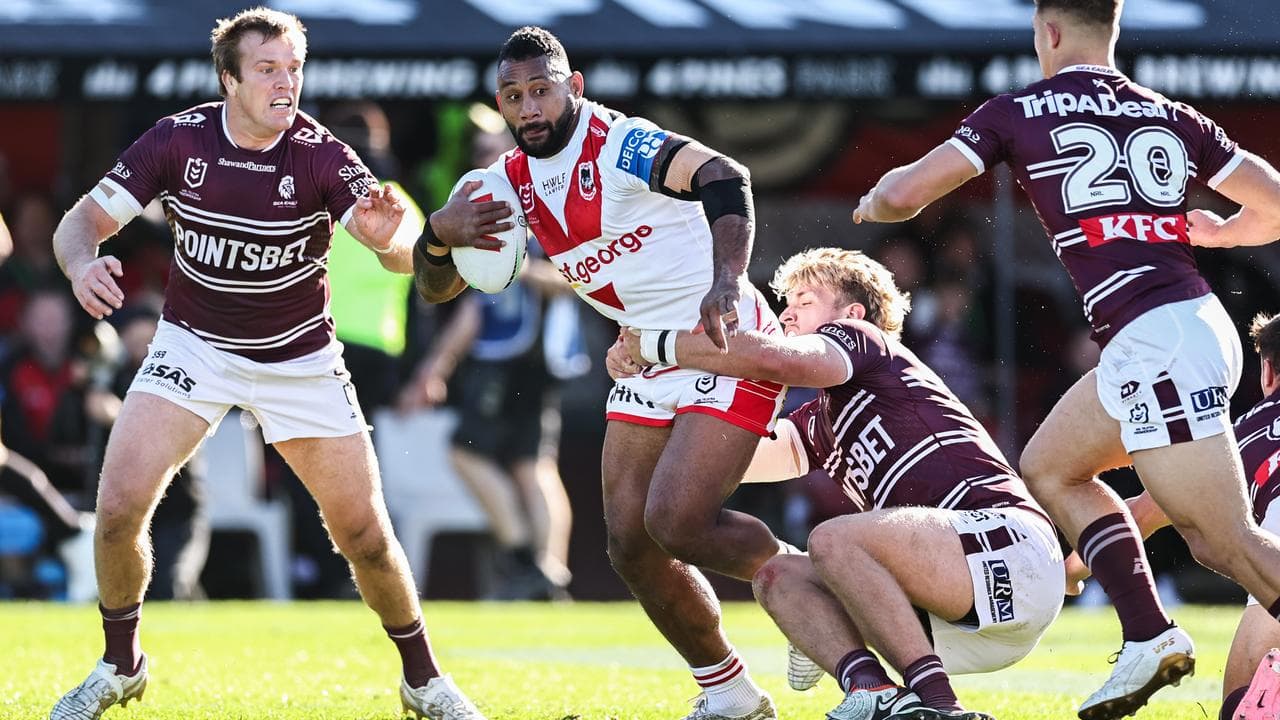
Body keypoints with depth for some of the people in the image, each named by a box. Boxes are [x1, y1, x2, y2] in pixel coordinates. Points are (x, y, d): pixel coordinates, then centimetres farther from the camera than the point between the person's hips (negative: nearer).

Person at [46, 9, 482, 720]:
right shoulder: (178, 140, -14)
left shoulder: (321, 154, -18)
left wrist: (390, 238, -51)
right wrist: (83, 266, -34)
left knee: (365, 532, -4)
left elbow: (400, 253, -27)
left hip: (300, 359, -1)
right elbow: (85, 219, -10)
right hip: (195, 343, 1)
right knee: (121, 503, -16)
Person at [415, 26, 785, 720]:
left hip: (728, 347, -8)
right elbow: (435, 288, 8)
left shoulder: (618, 143, -17)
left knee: (675, 522, -20)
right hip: (648, 362, 8)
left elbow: (725, 178, -32)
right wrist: (439, 234, -15)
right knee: (630, 543, 2)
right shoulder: (513, 181, 6)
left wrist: (726, 281, -46)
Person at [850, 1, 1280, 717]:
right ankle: (1150, 638, 14)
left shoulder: (1021, 112, 3)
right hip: (1203, 324, 7)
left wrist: (874, 201, 26)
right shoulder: (1173, 116, 17)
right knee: (1050, 467, 23)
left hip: (1156, 340, -7)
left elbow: (901, 195, 2)